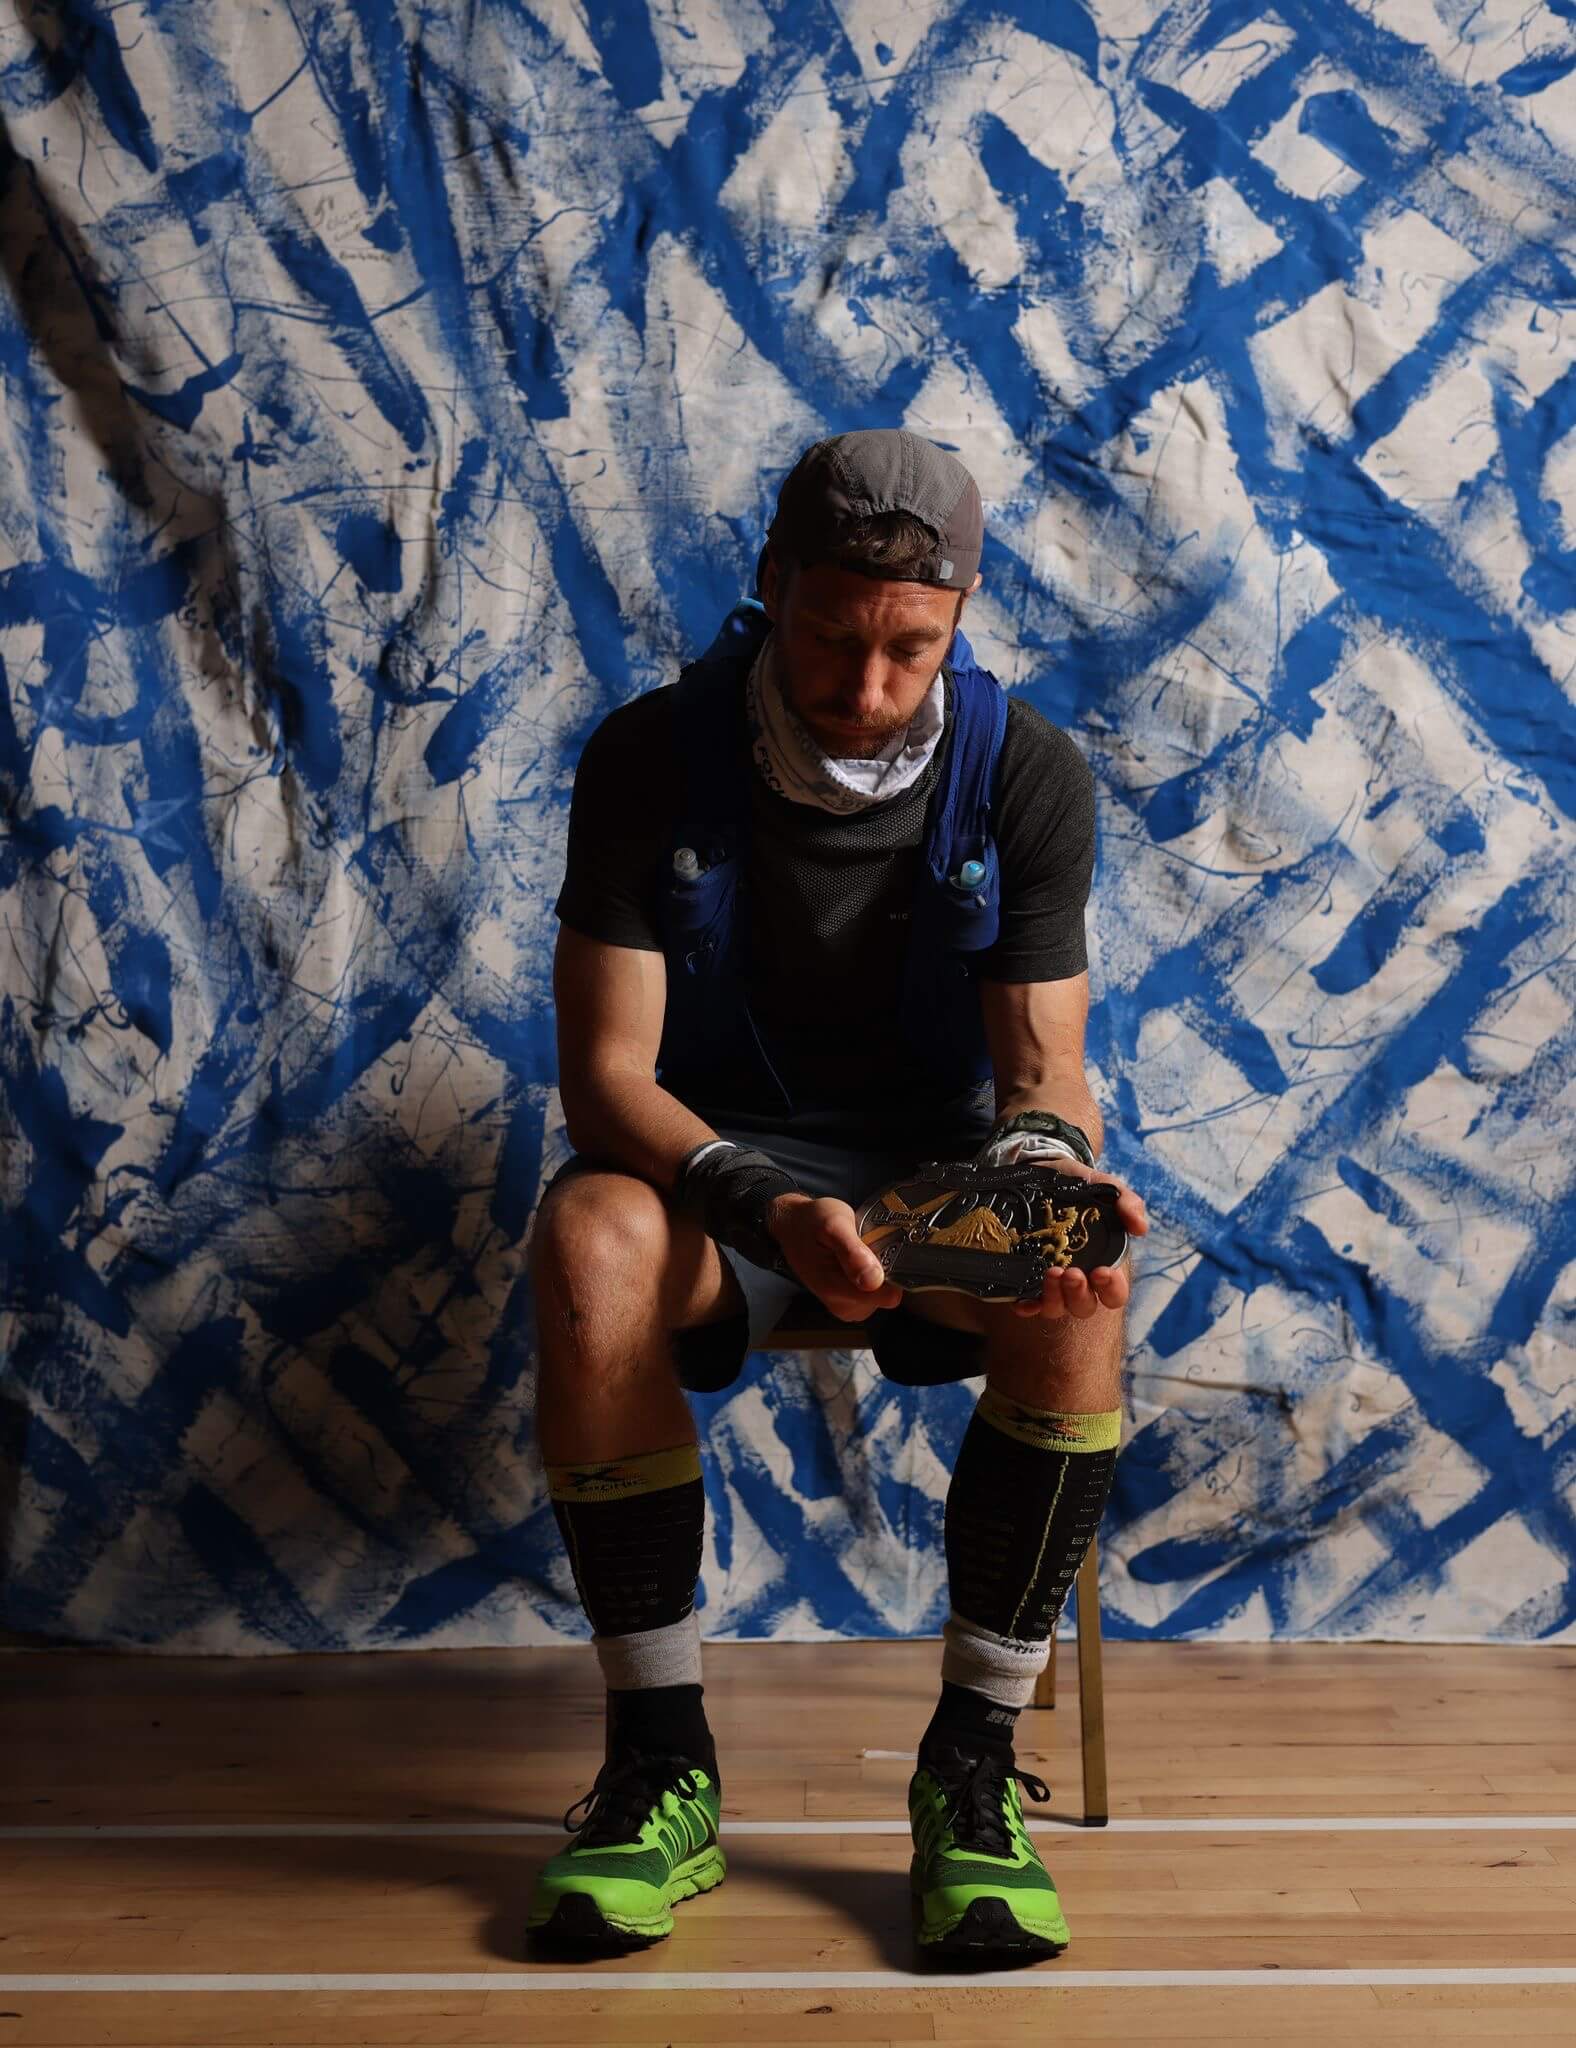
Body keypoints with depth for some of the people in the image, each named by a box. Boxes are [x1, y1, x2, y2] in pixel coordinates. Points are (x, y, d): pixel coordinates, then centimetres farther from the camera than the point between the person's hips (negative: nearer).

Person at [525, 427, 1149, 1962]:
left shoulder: (1030, 774, -8)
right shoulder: (652, 759, -11)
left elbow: (1041, 1067, -5)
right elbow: (605, 1070, -15)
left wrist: (1045, 1168, -31)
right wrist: (768, 1214, -34)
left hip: (938, 1158, 1)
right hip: (711, 1154, 0)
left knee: (1080, 1281, -33)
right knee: (591, 1246, -35)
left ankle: (973, 1763, -19)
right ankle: (659, 1765, -21)